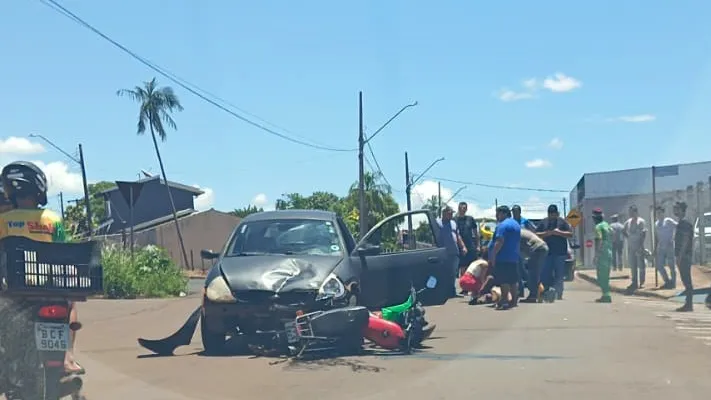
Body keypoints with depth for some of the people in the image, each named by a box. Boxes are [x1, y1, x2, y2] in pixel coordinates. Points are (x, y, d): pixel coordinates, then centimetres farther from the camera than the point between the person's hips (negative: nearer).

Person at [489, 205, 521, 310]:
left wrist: (493, 255, -19)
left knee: (503, 281, -8)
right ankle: (514, 300, 15)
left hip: (503, 258, -9)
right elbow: (518, 241, 24)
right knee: (513, 280, 12)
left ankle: (504, 300, -10)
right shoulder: (516, 224, 19)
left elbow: (500, 241, -21)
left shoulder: (502, 225, -13)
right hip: (514, 258, 9)